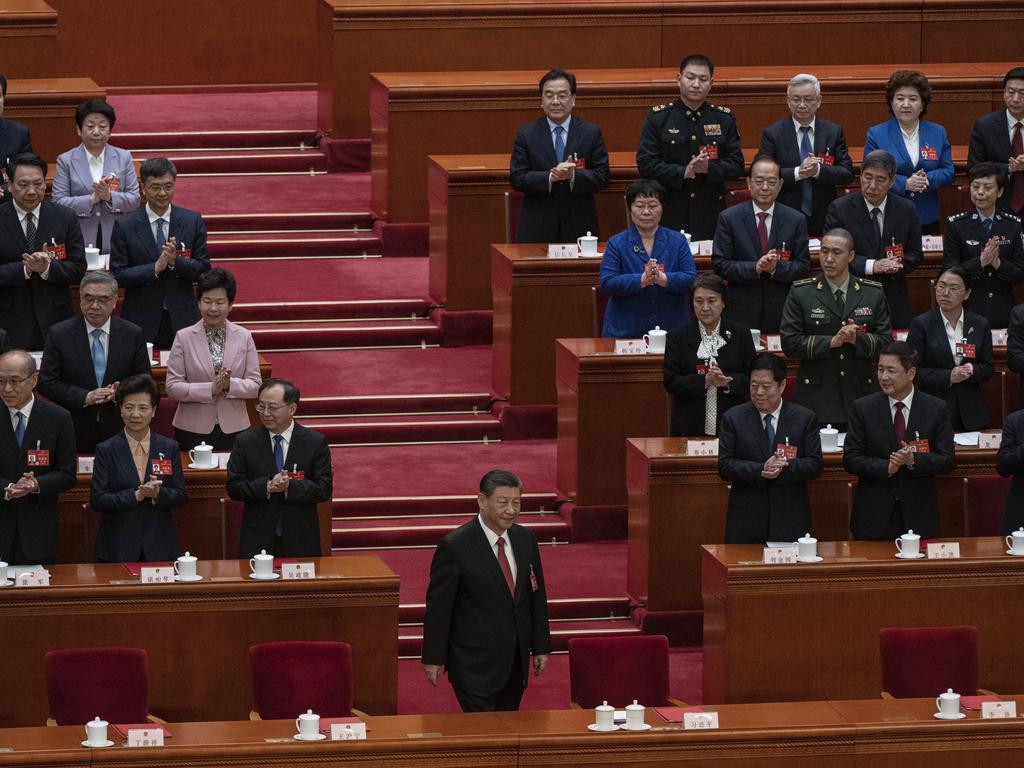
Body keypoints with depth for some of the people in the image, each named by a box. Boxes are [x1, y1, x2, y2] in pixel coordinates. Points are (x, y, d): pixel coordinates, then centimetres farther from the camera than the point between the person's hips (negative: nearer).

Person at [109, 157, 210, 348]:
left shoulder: (193, 221, 3)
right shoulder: (124, 226, -2)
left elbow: (203, 269, 3)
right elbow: (118, 275, -5)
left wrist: (175, 261, -16)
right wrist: (155, 268, -18)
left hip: (182, 318, 1)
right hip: (141, 321, -1)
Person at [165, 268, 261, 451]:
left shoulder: (244, 337, 4)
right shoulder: (184, 337, 0)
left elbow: (255, 385, 2)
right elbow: (172, 387, -6)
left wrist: (230, 385, -17)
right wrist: (211, 389, -16)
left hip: (233, 429, 1)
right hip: (193, 429, -1)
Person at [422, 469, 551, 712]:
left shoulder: (525, 539, 6)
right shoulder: (455, 546, -13)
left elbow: (537, 597, 13)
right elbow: (438, 607, -9)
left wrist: (541, 647, 12)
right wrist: (433, 659, -7)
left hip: (516, 662, 6)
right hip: (474, 663, -6)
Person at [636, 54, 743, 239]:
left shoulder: (724, 119, 9)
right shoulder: (658, 118, 4)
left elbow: (737, 165, 5)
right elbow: (645, 164, -3)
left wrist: (709, 168, -15)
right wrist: (683, 172, -16)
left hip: (710, 213, 1)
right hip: (669, 214, -1)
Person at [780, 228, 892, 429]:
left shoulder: (873, 293, 9)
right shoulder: (800, 293, 4)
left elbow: (886, 343, 6)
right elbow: (790, 343, -3)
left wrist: (857, 339, -14)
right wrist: (832, 342, -13)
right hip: (817, 396, -1)